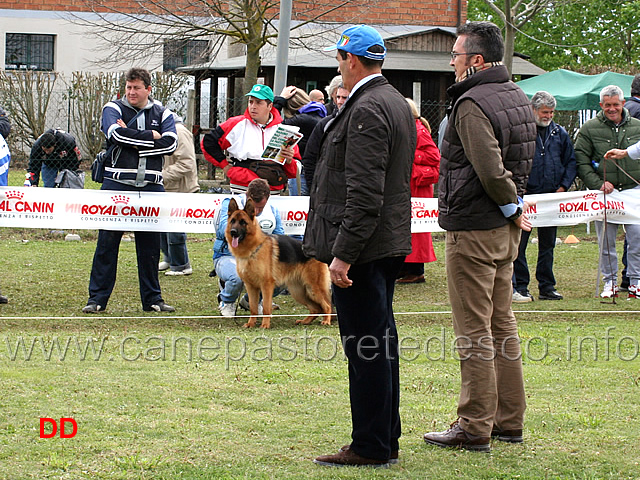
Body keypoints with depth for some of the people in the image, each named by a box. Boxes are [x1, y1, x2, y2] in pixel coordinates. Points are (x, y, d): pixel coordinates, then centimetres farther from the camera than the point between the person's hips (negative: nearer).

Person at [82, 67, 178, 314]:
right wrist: (150, 136, -9)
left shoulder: (162, 113, 11)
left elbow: (170, 143, -5)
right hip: (117, 184, -2)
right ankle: (97, 297, 4)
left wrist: (134, 143, -11)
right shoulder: (113, 108, 5)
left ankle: (152, 298, 16)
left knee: (150, 244, 7)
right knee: (107, 242, -1)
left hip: (150, 186, 2)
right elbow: (115, 134, -16)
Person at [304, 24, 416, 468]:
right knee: (380, 341, 15)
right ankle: (386, 441, 22)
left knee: (366, 347, -5)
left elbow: (364, 194, -23)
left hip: (364, 247, -11)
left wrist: (343, 255, -23)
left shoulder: (366, 110, -18)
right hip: (390, 242, 11)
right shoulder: (398, 103, 14)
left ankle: (371, 448, 0)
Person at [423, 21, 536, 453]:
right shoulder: (517, 97, 11)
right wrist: (514, 207, 10)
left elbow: (490, 171, -25)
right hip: (505, 228, 9)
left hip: (473, 230, -9)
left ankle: (475, 427, 1)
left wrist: (511, 207, -10)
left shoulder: (473, 104, -18)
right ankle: (509, 420, 20)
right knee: (501, 323, 14)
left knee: (474, 329, -4)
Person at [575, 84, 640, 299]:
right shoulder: (589, 129, 2)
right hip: (604, 193, -1)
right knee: (606, 241, 3)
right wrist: (599, 184, -10)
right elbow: (581, 162, 0)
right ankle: (610, 282, 14)